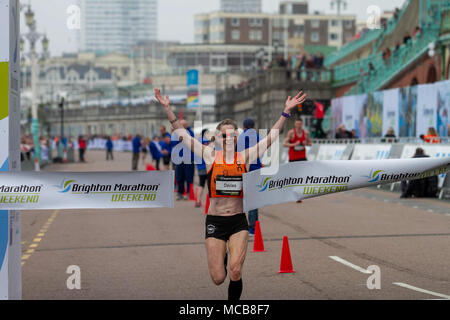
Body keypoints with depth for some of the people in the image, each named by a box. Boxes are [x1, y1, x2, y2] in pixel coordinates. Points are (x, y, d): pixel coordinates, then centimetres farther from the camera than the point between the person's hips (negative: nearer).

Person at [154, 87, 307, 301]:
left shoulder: (245, 157, 1)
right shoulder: (210, 156, -1)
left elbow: (272, 136, 3)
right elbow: (183, 134, -1)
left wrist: (286, 112, -2)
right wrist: (168, 108, -7)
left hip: (238, 221, 0)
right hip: (215, 221, 0)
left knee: (235, 273, -13)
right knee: (218, 279, 0)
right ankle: (222, 258, 37)